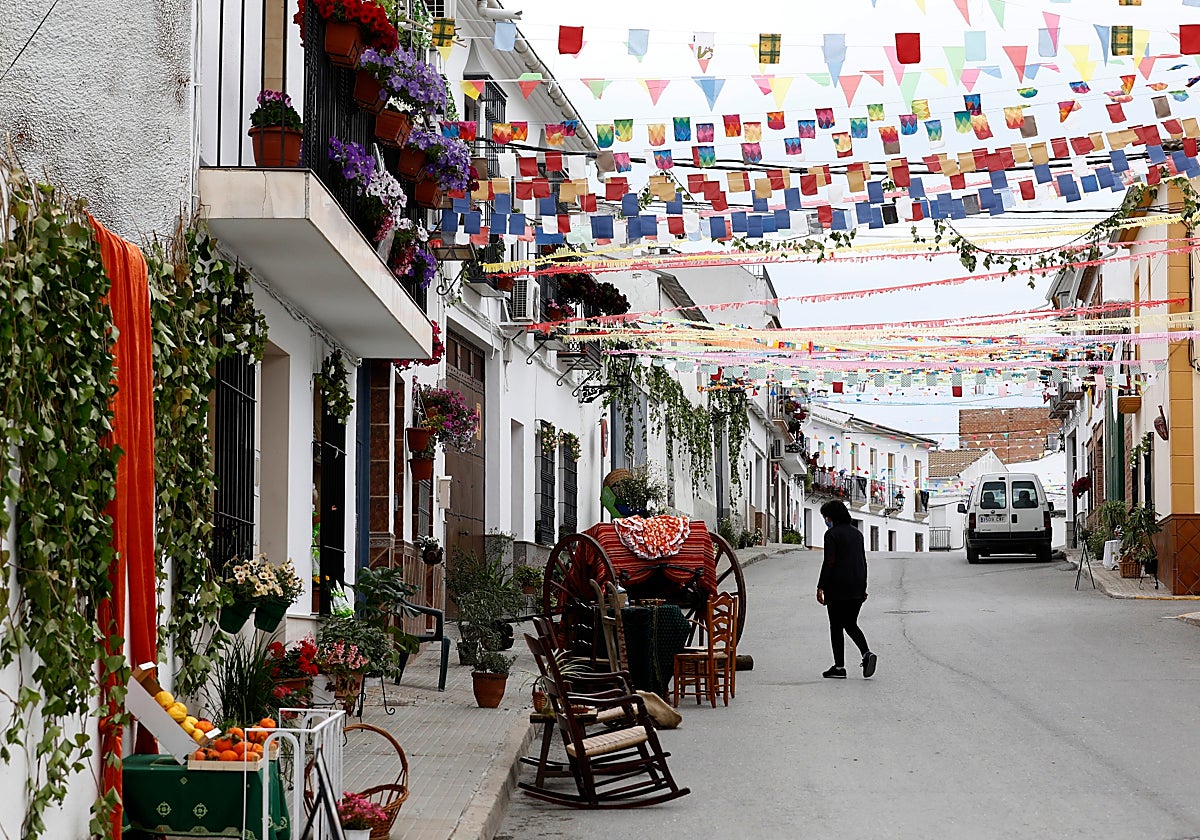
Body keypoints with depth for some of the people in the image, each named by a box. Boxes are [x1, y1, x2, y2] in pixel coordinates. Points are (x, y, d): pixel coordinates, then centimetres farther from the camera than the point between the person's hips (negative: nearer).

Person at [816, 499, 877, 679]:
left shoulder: (832, 534, -9)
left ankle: (839, 667, 2)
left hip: (837, 587, -7)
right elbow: (863, 561, 15)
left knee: (836, 626, 2)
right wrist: (863, 587, 20)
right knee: (851, 624, 16)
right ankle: (866, 653, -6)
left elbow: (829, 562, -16)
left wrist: (820, 587, -13)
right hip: (857, 588, 7)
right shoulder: (856, 533, 13)